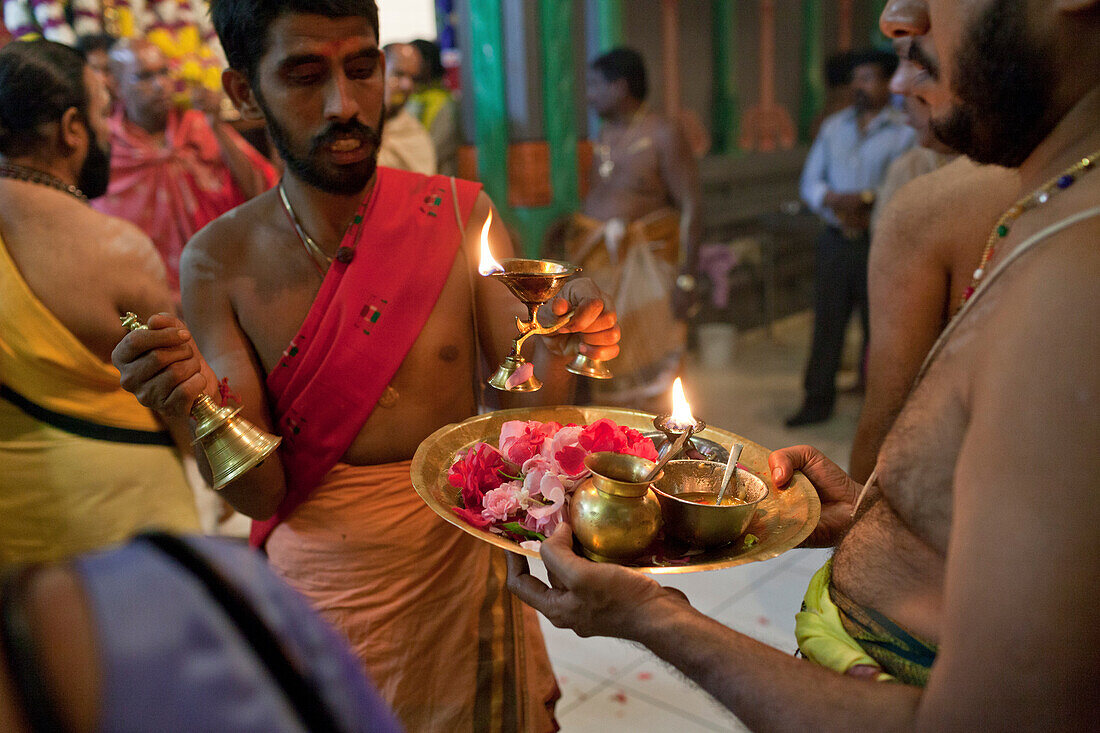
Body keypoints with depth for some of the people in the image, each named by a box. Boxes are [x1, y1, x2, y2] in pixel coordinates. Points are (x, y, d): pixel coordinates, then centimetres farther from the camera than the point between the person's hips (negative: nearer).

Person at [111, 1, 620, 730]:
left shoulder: (460, 214, -11)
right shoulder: (219, 263, -10)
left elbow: (524, 417, -8)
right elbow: (264, 494, -11)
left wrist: (555, 351, -29)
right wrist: (202, 404, -30)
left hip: (462, 567, 0)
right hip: (317, 584, 0)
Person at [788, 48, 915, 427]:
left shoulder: (904, 132, -1)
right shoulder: (833, 127, 14)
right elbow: (809, 181, 8)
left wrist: (864, 200, -18)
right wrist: (836, 201, -10)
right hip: (836, 239, 4)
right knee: (827, 320, 7)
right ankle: (817, 401, 17)